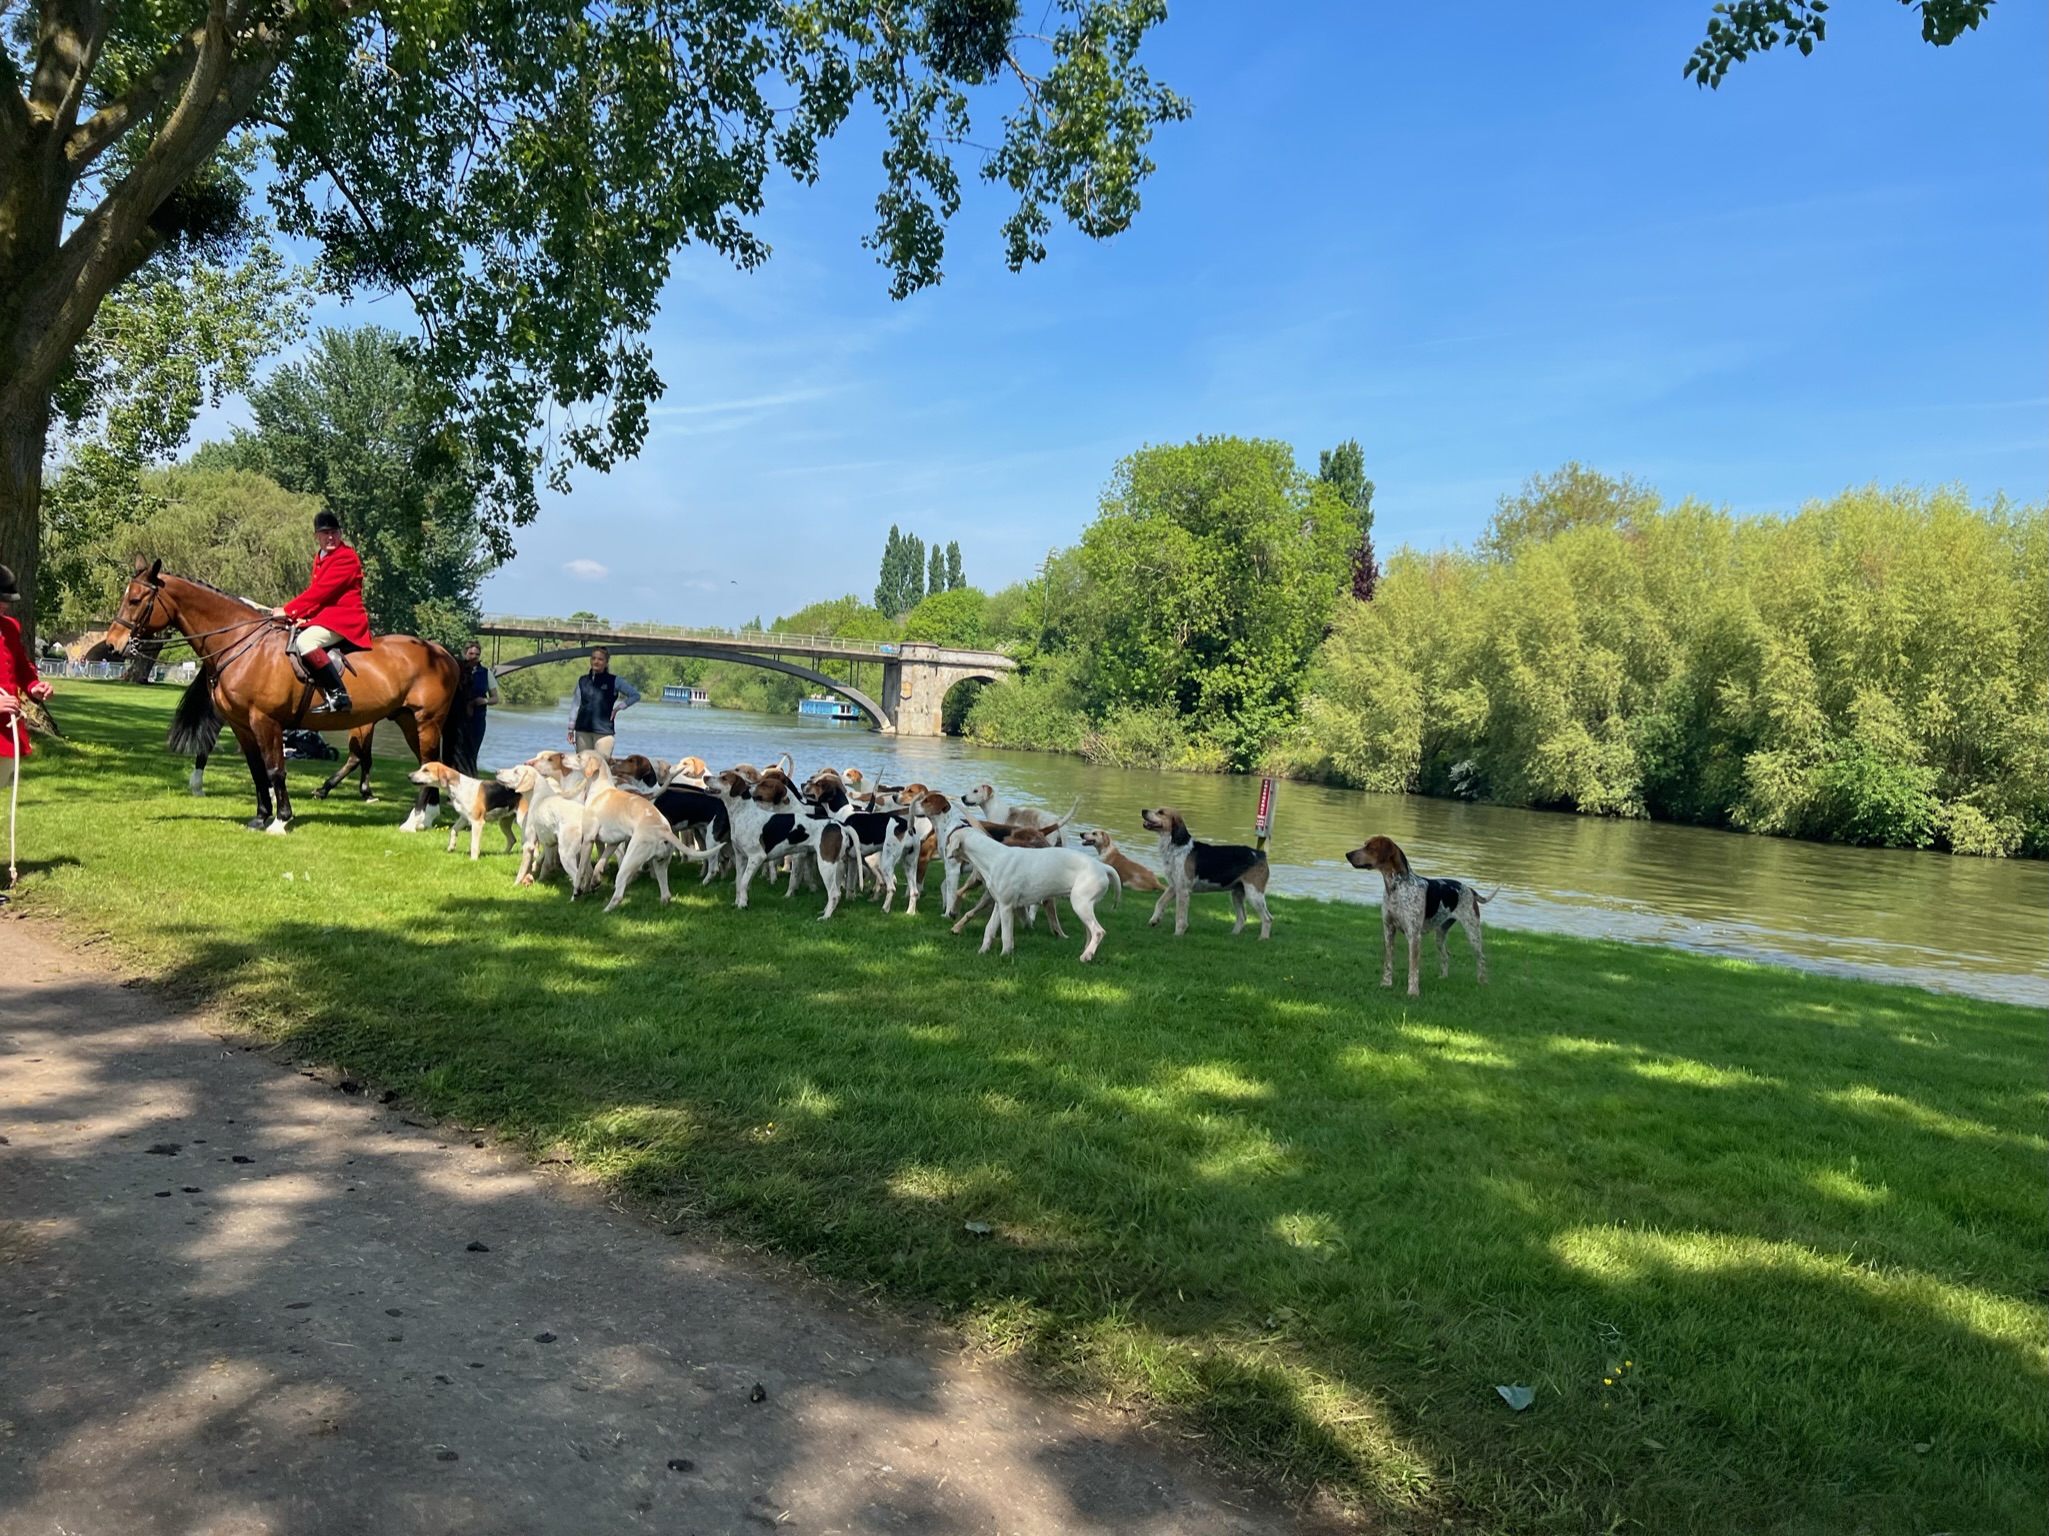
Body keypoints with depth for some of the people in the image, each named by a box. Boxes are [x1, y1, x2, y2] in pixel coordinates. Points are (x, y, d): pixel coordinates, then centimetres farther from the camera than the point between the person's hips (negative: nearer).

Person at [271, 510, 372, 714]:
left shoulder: (347, 558, -12)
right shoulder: (320, 558, 18)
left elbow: (321, 590, -19)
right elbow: (316, 591, 16)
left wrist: (288, 610, -18)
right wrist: (302, 614, -2)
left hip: (344, 618, -10)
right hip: (324, 616, 10)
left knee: (304, 641, -30)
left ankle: (339, 695, -31)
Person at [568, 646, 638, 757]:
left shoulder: (614, 681, 1)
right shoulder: (582, 681, 10)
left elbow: (635, 695, 4)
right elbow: (577, 705, 13)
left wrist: (618, 707, -3)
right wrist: (571, 728, 10)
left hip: (604, 731, -3)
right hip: (582, 730, 3)